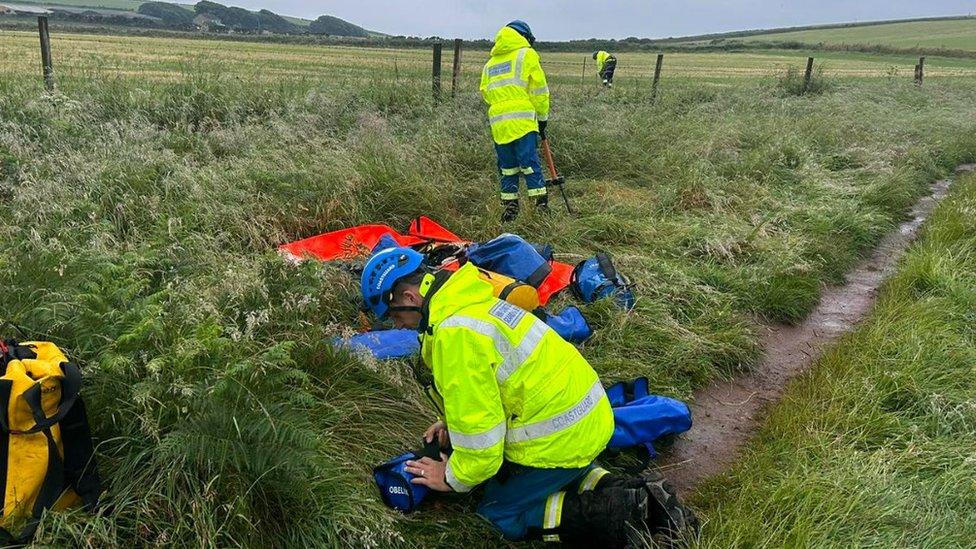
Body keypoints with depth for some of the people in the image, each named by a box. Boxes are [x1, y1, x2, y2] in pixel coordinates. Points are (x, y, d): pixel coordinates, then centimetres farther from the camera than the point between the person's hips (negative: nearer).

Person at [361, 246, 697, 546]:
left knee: (498, 514, 8)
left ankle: (617, 512, -7)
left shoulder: (454, 333, -24)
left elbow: (479, 426, -19)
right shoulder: (468, 299, 7)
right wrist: (450, 422, 18)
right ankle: (633, 493, 11)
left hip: (559, 436, -9)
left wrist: (453, 479, -1)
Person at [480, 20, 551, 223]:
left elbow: (485, 93, 18)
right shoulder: (526, 55, 4)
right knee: (530, 165, -5)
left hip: (498, 124, 5)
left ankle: (510, 208, 13)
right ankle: (542, 205, -6)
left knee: (508, 168, 11)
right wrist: (543, 117, 10)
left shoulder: (490, 63, 20)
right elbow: (539, 90, 2)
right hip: (523, 121, -4)